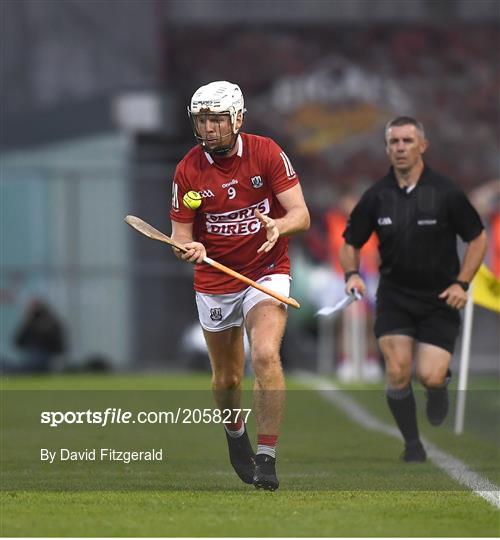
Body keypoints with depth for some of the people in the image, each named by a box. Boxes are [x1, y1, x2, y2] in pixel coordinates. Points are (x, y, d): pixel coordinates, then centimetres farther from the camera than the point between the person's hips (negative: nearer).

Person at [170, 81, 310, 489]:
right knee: (227, 378, 12)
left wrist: (279, 226, -35)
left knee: (266, 355, -25)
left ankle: (267, 458, -23)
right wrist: (189, 248, -27)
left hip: (266, 271, -2)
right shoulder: (188, 170, -8)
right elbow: (180, 234, -3)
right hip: (215, 281, 2)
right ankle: (235, 434, 45)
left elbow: (301, 215, -12)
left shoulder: (266, 153, -11)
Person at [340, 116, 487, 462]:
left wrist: (462, 283, -11)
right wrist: (352, 273, -12)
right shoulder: (376, 197, -3)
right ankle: (412, 444, 9)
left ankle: (441, 383, 25)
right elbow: (351, 243, 8)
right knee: (398, 372, -11)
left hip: (440, 299, -2)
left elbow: (478, 238, -1)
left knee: (429, 377, -14)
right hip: (394, 296, 2)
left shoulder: (445, 193, -11)